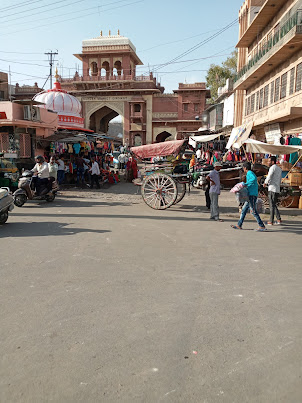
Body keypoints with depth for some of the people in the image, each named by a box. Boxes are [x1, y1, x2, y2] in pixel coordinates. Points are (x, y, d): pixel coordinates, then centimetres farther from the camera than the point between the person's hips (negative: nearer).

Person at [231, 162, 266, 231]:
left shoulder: (250, 173, -7)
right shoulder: (251, 174, 23)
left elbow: (254, 178, -29)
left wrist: (246, 184, -26)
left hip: (252, 195, -10)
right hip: (251, 195, 10)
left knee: (253, 211, -11)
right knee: (244, 210, 12)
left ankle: (262, 226, -9)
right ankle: (239, 225, 17)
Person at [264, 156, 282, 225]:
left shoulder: (273, 167, -9)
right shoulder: (279, 169, 18)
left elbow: (269, 177, -22)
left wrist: (265, 183, -3)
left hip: (272, 189, -8)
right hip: (277, 189, 8)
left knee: (272, 205, -4)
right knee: (274, 205, 15)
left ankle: (271, 221, 1)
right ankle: (279, 219, 8)